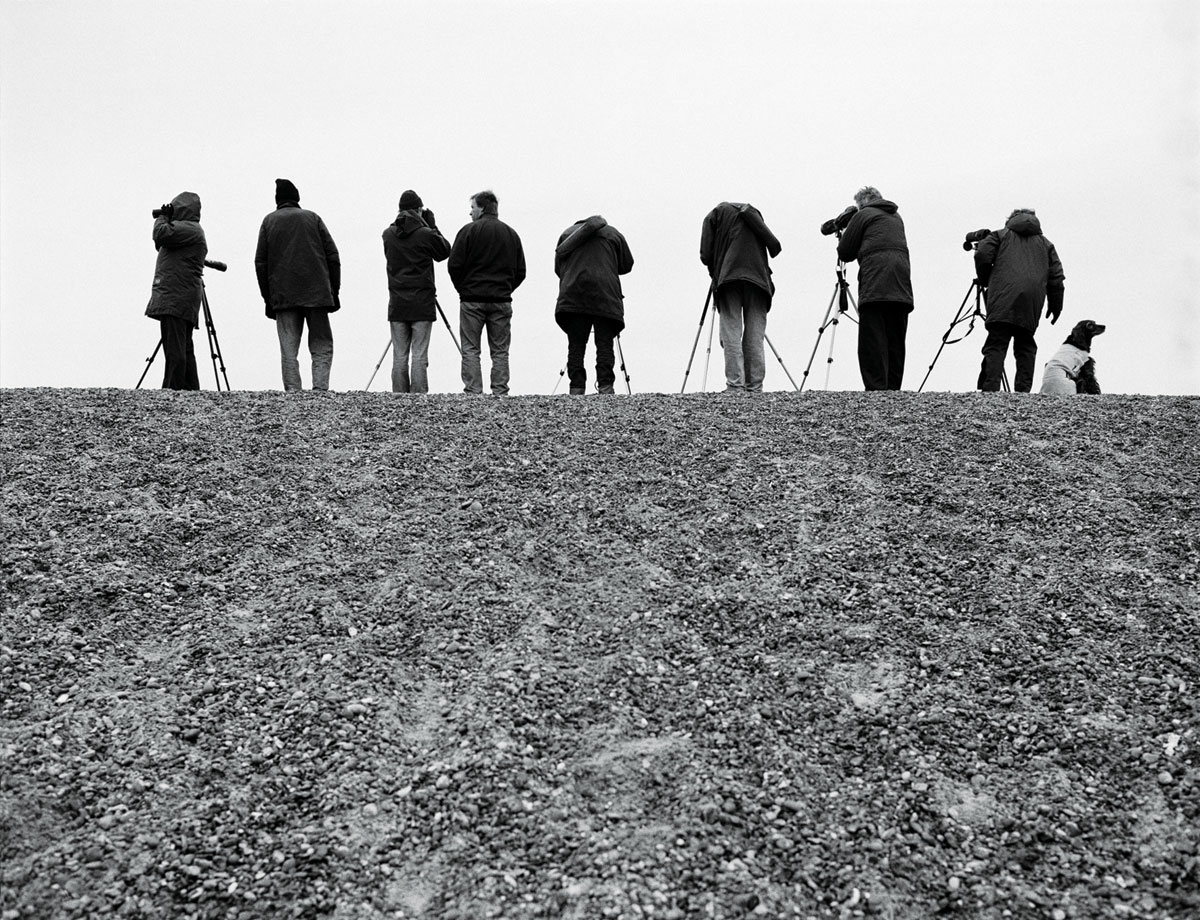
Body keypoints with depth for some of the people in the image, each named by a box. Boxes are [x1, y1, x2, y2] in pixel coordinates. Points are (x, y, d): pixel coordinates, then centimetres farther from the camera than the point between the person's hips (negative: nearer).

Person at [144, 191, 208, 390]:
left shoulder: (189, 229, -6)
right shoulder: (190, 230, 25)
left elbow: (161, 235, -19)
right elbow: (161, 244, 34)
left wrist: (162, 218, 0)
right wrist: (165, 219, 23)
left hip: (176, 298, -11)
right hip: (176, 298, 11)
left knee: (175, 350, -14)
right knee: (184, 348, 9)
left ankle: (172, 390, -17)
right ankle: (191, 390, 9)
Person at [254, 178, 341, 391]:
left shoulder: (269, 221, 11)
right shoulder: (312, 217, 10)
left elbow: (260, 262, 7)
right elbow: (332, 256, 5)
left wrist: (267, 298, 10)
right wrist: (334, 291, 7)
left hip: (283, 296, 0)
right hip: (317, 294, 0)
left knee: (288, 350, 3)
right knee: (322, 346, 6)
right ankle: (320, 388, -11)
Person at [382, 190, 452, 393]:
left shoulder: (388, 235, 3)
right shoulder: (426, 234, -8)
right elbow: (444, 251, 8)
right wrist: (431, 224, 11)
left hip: (397, 304, 3)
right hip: (422, 302, -3)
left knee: (399, 356, 6)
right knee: (419, 356, -3)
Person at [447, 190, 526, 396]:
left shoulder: (469, 231, -4)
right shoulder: (511, 234, 10)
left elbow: (454, 265, -6)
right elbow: (520, 272, 10)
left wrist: (462, 289, 8)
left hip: (472, 300, -3)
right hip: (502, 301, 3)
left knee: (470, 349, 1)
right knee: (500, 351, 6)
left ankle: (472, 392, -4)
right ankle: (500, 393, 2)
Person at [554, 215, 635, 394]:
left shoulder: (567, 233, 21)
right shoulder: (613, 233, 17)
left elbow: (558, 268, 20)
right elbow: (627, 265, 19)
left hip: (572, 294, 1)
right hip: (605, 294, -1)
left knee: (576, 346, 2)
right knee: (605, 345, -2)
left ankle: (577, 389, -4)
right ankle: (605, 387, -10)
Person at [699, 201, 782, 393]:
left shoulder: (715, 214, 15)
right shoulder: (754, 212, 25)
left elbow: (705, 254, 5)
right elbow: (774, 247, 13)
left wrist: (715, 273, 21)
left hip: (728, 278, -2)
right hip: (757, 278, 3)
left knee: (731, 336, -5)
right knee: (755, 339, 2)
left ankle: (735, 387, -13)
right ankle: (755, 388, -3)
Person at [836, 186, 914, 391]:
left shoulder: (863, 215, 7)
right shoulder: (897, 217, 27)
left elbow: (844, 253, 8)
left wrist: (844, 235, 28)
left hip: (875, 288, -6)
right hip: (901, 290, 6)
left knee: (872, 345, -9)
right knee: (895, 345, 7)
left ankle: (876, 391, -18)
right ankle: (893, 393, 4)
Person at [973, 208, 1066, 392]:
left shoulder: (1000, 235, 20)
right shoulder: (1045, 244, 27)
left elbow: (982, 255, 3)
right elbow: (1056, 277, 19)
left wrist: (984, 281, 18)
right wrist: (1055, 306, 22)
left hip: (1003, 298, -3)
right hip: (1033, 301, 3)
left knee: (996, 344, -8)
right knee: (1025, 346, 10)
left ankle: (989, 389, -20)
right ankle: (1023, 390, 1)